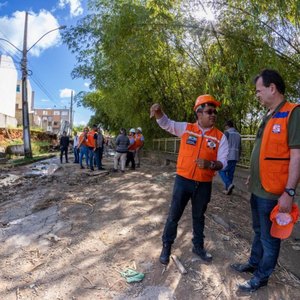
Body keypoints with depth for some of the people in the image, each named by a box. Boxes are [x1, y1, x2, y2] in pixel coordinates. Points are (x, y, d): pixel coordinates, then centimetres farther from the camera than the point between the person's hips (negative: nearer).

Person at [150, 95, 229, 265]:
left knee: (199, 216, 20)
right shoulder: (186, 128, -2)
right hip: (183, 180, -1)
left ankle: (198, 247, 41)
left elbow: (223, 163, -6)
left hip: (204, 185, 1)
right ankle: (166, 247, 29)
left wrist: (210, 164, -29)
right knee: (174, 215, 10)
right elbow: (166, 123, -6)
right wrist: (158, 111, -28)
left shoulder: (220, 137, -3)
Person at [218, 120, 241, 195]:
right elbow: (240, 147, 17)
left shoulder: (227, 132, -5)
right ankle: (228, 189, 10)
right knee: (231, 173, 9)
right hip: (235, 157, 7)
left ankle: (229, 184, -16)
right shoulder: (238, 134, 16)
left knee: (222, 171, 2)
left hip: (228, 156, -7)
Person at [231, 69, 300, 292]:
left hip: (272, 192, -8)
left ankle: (262, 277, 27)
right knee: (259, 232, 23)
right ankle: (254, 264, 41)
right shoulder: (268, 117, 12)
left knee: (269, 237, 9)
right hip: (258, 189, 9)